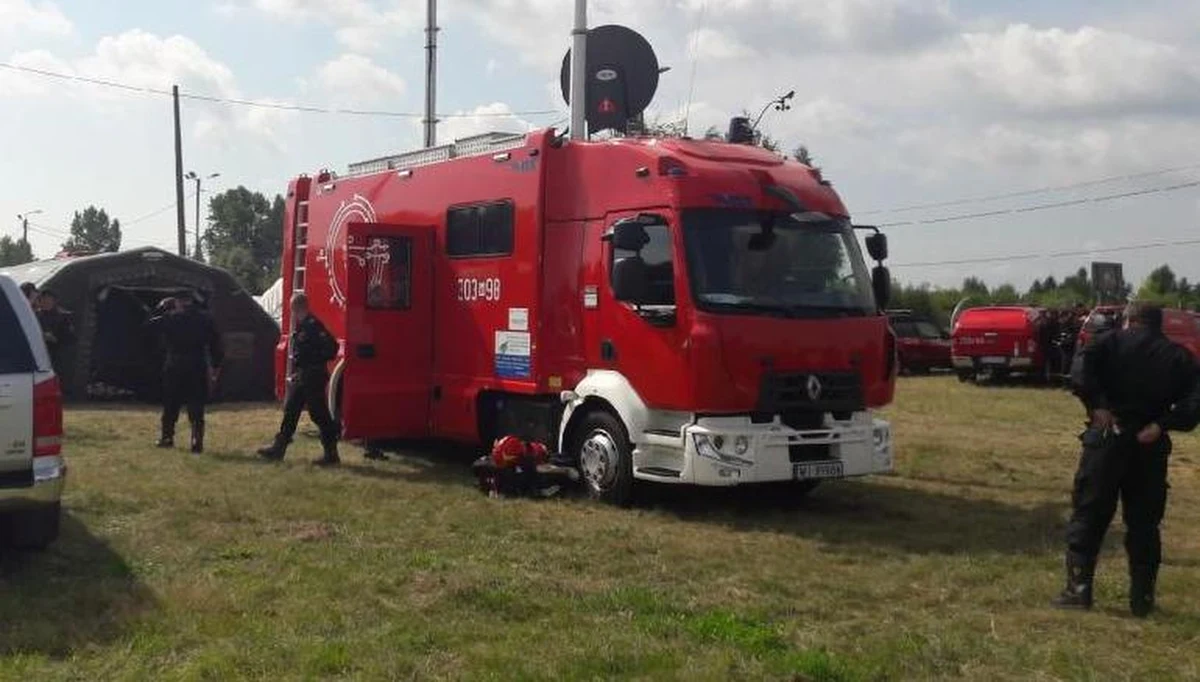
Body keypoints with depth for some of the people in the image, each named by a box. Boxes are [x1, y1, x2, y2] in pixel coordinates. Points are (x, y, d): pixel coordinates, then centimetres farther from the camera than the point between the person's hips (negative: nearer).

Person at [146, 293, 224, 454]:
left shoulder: (169, 318, -5)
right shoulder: (205, 319, 1)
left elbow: (149, 324, 8)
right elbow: (216, 345, 3)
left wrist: (161, 307, 17)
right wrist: (216, 367, 10)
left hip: (174, 368, -1)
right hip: (198, 368, 1)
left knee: (170, 405, 14)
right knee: (196, 408, 1)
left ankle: (167, 438, 23)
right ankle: (197, 442, -7)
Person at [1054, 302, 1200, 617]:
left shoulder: (1113, 341, 4)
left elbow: (1081, 369, -16)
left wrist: (1096, 405, -14)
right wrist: (1162, 424, -10)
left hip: (1108, 438, -2)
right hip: (1151, 446, 2)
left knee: (1088, 516, 4)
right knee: (1144, 524, 11)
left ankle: (1079, 589, 2)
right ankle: (1142, 599, 12)